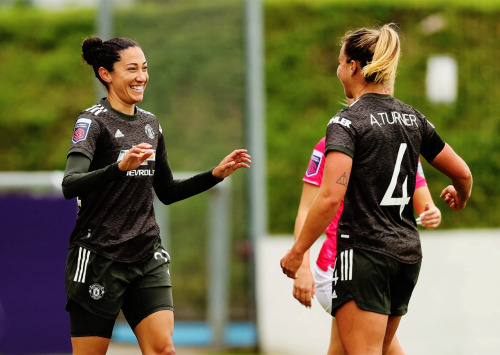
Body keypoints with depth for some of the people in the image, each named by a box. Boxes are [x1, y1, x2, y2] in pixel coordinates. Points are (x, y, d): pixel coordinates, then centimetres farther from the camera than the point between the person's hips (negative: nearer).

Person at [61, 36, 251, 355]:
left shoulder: (150, 123, 12)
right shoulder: (93, 121, -9)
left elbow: (167, 192, 22)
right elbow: (70, 185, -25)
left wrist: (217, 174, 10)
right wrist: (120, 167, -41)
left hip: (147, 257, 6)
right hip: (99, 255, -6)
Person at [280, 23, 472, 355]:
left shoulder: (347, 122, -10)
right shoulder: (413, 118, 10)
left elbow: (331, 197, -20)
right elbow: (462, 173, 18)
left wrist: (297, 252, -13)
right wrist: (460, 196, 41)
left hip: (363, 252, -7)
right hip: (408, 251, 7)